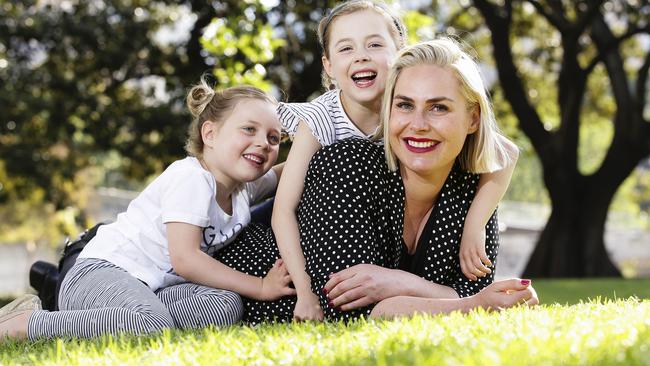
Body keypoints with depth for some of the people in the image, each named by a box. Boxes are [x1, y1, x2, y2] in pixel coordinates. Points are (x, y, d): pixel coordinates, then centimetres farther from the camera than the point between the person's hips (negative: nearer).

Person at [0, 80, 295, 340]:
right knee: (152, 322, -39)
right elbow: (185, 258, -23)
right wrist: (260, 288, -21)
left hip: (157, 287, 8)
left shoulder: (247, 185, 11)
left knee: (226, 305, -19)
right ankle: (24, 324, -23)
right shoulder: (191, 178, -16)